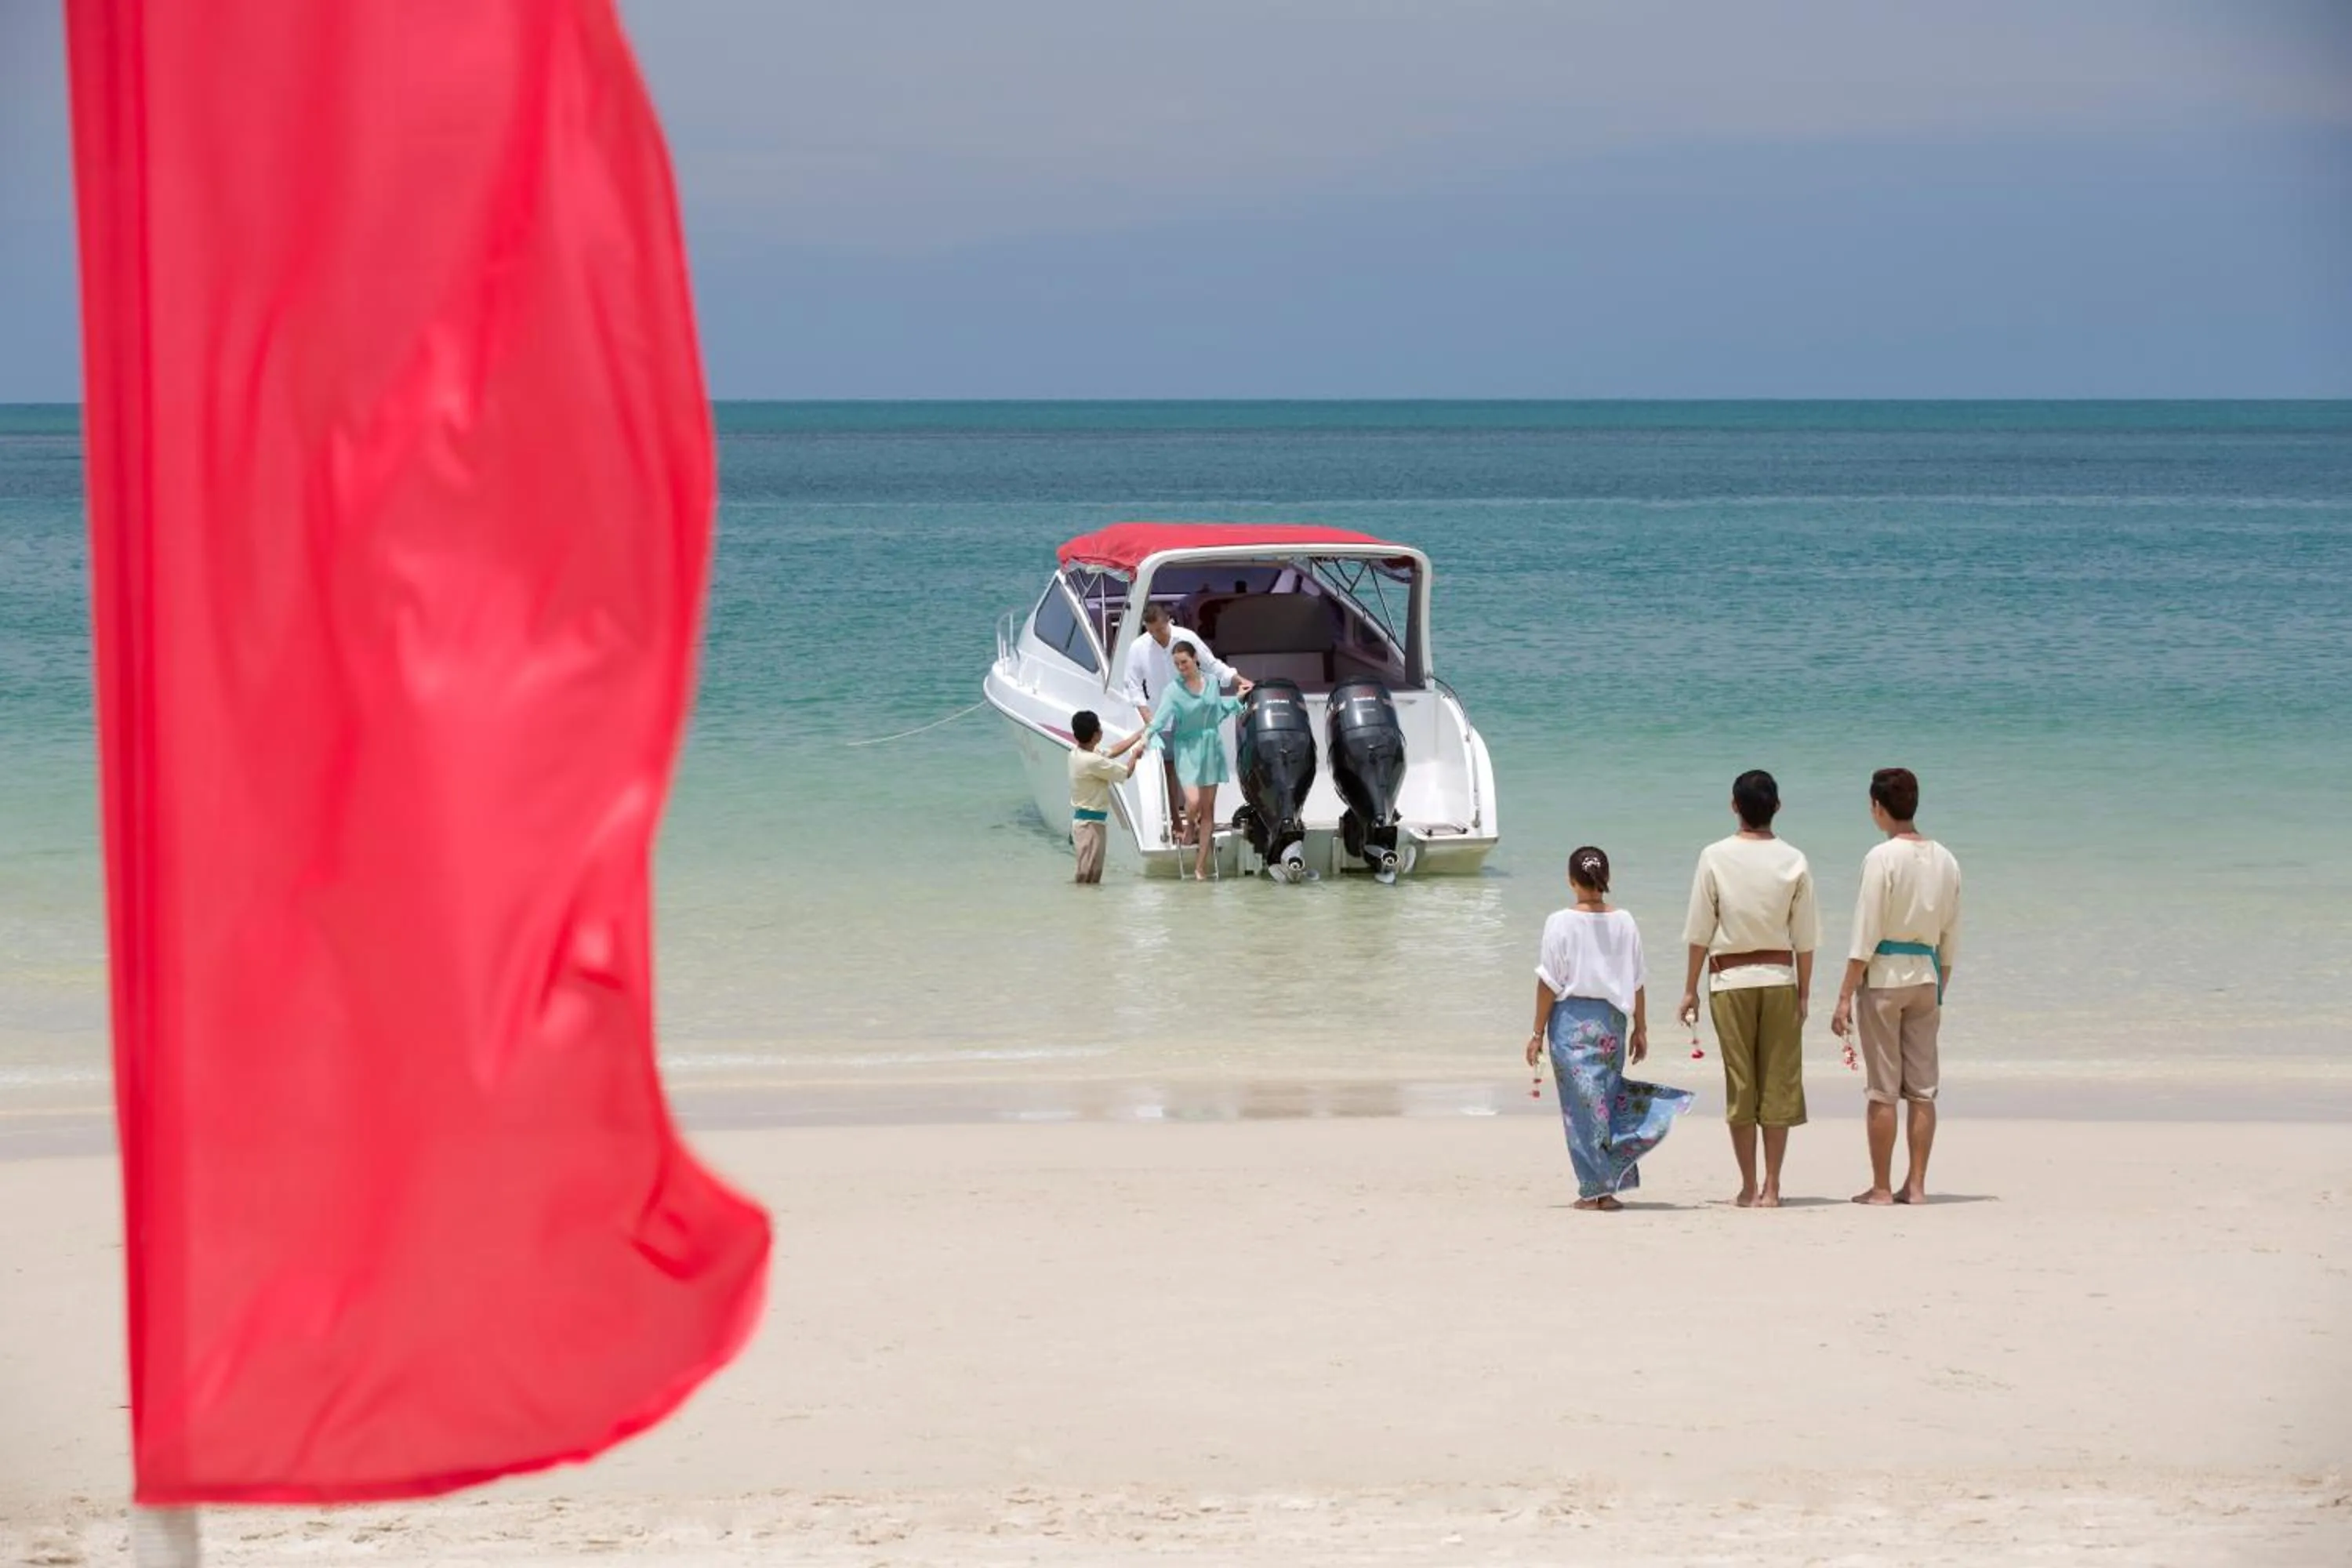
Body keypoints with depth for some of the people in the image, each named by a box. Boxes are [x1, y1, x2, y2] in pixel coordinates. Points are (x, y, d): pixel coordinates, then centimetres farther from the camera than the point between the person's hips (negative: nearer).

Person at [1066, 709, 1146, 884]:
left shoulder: (1077, 753, 5)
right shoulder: (1093, 762, -23)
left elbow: (1113, 752, 18)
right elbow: (1126, 773, -9)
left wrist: (1138, 736, 23)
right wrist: (1135, 754, 10)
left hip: (1082, 819, 10)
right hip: (1091, 823, -10)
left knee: (1090, 874, 14)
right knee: (1089, 876, -8)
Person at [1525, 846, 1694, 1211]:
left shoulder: (1561, 923, -9)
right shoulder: (1624, 923, 2)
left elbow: (1549, 983, -7)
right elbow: (1637, 983, 6)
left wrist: (1538, 1032, -1)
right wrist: (1640, 1029, 15)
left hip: (1571, 1019, -3)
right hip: (1611, 1020, 3)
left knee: (1583, 1103, 1)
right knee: (1606, 1098, 12)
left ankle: (1594, 1190, 1)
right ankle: (1609, 1188, 10)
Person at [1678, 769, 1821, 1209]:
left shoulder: (1715, 857, -5)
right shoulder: (1794, 862, -2)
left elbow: (1699, 932, -3)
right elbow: (1805, 937, 1)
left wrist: (1690, 989, 6)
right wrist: (1804, 992, 10)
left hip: (1731, 978, -1)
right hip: (1779, 978, 1)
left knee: (1740, 1083, 4)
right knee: (1780, 1082, 5)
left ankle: (1749, 1188, 6)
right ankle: (1771, 1188, 5)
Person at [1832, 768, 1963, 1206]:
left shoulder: (1882, 858, -11)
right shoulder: (1945, 861, 8)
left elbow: (1865, 935, -13)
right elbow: (1950, 938, 12)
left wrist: (1845, 997, -10)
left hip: (1883, 973, -6)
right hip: (1926, 974, 6)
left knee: (1882, 1090, -2)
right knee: (1922, 1088, 7)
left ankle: (1881, 1187, 0)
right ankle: (1916, 1185, 8)